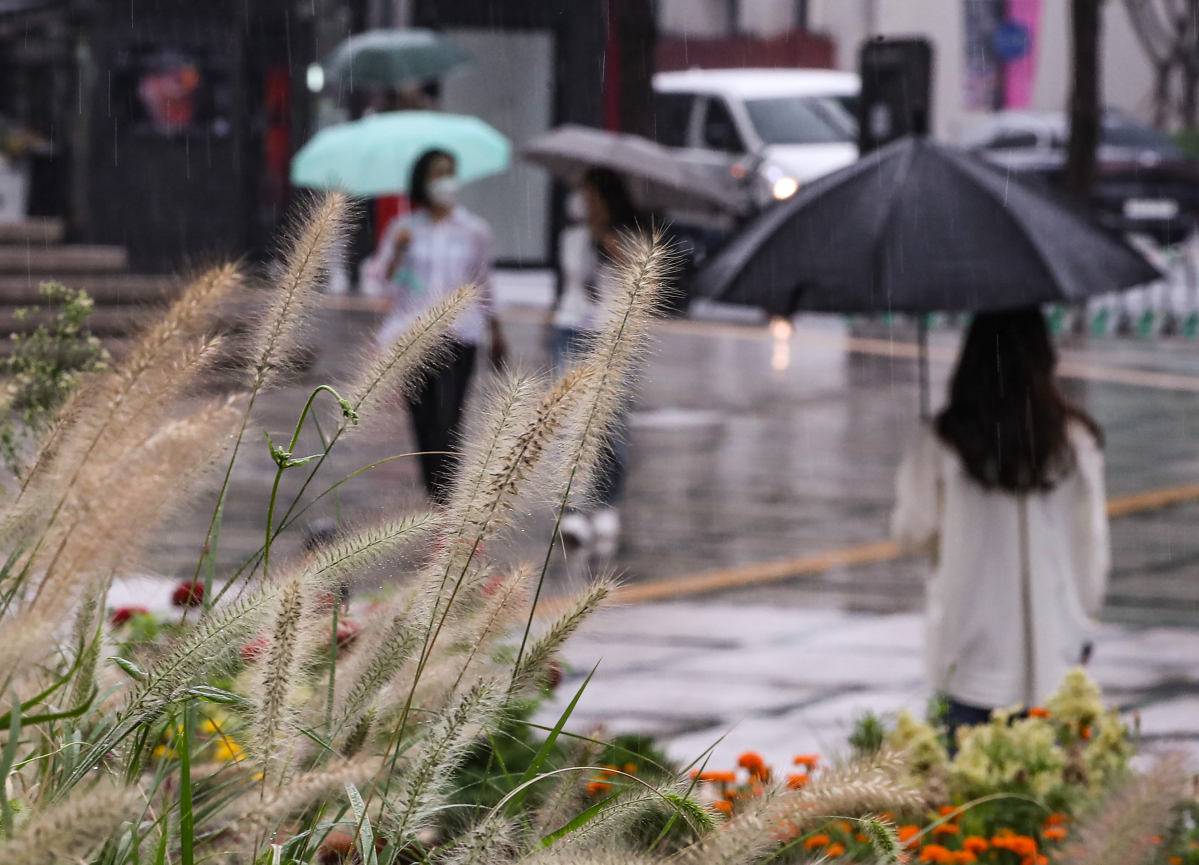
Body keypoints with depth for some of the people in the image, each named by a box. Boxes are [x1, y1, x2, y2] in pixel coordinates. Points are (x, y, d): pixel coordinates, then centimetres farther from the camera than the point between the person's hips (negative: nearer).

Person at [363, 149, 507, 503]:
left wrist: (496, 331, 26)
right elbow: (380, 281, 2)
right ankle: (435, 495, 17)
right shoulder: (404, 229, 6)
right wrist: (397, 251, -15)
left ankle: (445, 502, -20)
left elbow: (483, 285, 19)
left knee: (446, 422, -15)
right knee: (423, 422, 5)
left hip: (458, 336, -2)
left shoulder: (474, 230, 7)